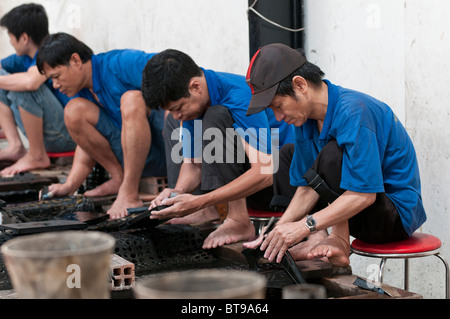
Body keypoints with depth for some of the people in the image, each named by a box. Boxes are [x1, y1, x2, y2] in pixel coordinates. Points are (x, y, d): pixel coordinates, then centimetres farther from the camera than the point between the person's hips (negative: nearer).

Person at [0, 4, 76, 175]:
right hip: (45, 131, 9)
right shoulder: (25, 57, 6)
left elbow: (30, 81, -39)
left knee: (21, 86, -29)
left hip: (69, 135, -9)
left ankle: (37, 156, -14)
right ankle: (16, 147, 1)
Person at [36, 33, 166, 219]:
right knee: (74, 109, -6)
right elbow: (88, 141, 13)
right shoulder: (82, 93, 8)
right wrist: (69, 185, 2)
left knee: (131, 99, -34)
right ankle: (118, 178, 0)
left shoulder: (120, 64, -15)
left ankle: (129, 194, -33)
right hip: (130, 153, 7)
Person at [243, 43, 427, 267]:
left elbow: (364, 194, -33)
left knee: (333, 154, -31)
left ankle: (339, 243, -17)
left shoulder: (352, 112, -27)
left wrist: (304, 226, -35)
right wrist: (277, 232, -11)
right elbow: (307, 188, 2)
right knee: (287, 155, 12)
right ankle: (318, 241, -7)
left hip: (397, 214, -9)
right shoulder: (306, 118, -1)